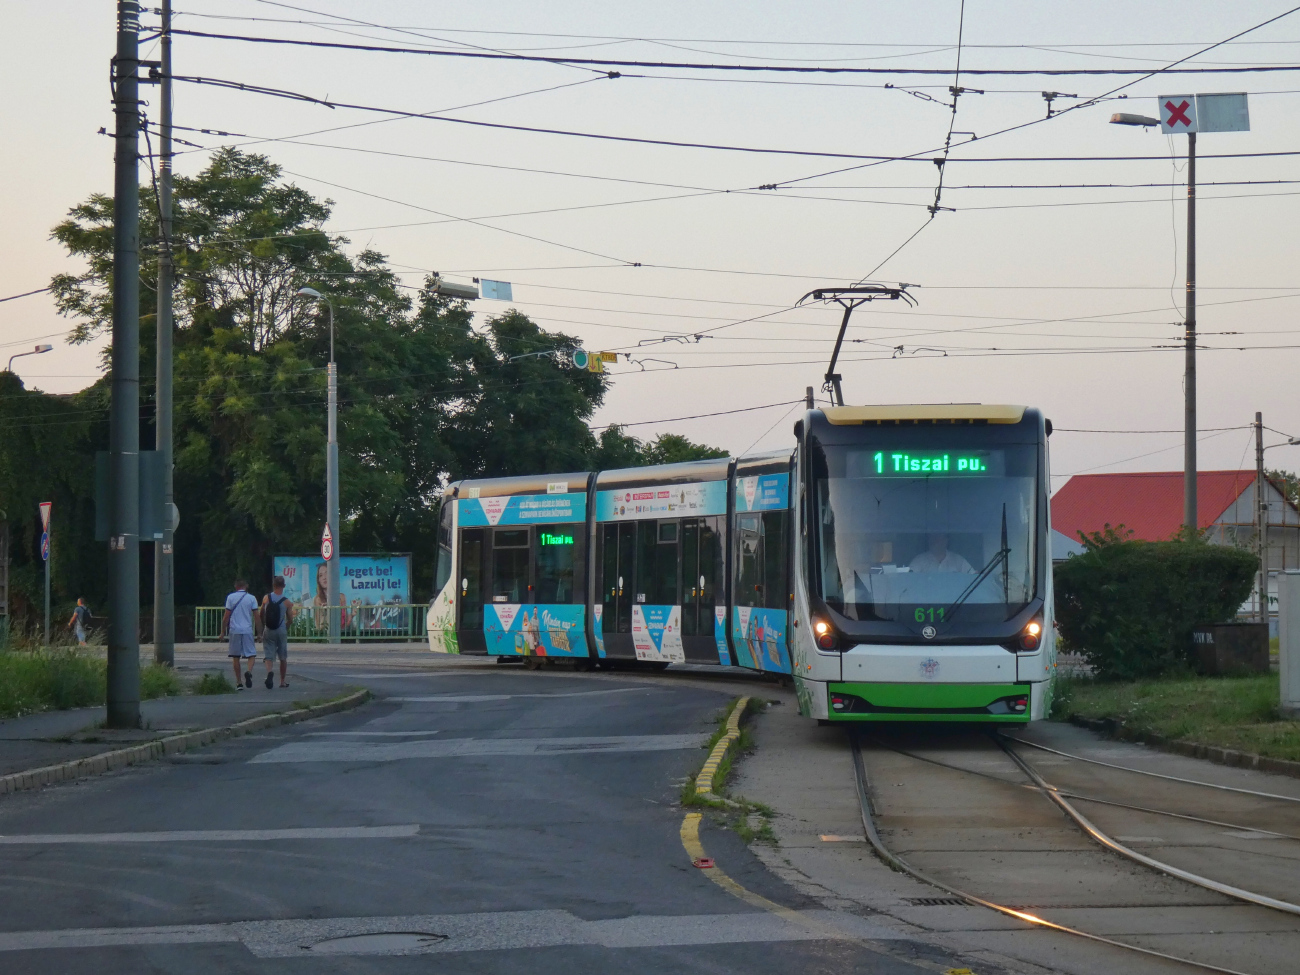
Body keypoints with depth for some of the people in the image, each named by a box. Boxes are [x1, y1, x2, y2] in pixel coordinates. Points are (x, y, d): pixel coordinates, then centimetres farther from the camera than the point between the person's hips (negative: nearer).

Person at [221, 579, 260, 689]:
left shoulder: (230, 597, 3)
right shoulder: (251, 598, 3)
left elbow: (226, 616, 2)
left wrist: (223, 631, 9)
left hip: (234, 630, 0)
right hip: (247, 630, 0)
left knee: (235, 657, 7)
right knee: (251, 655, 6)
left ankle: (239, 682, 7)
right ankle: (249, 671, -23)